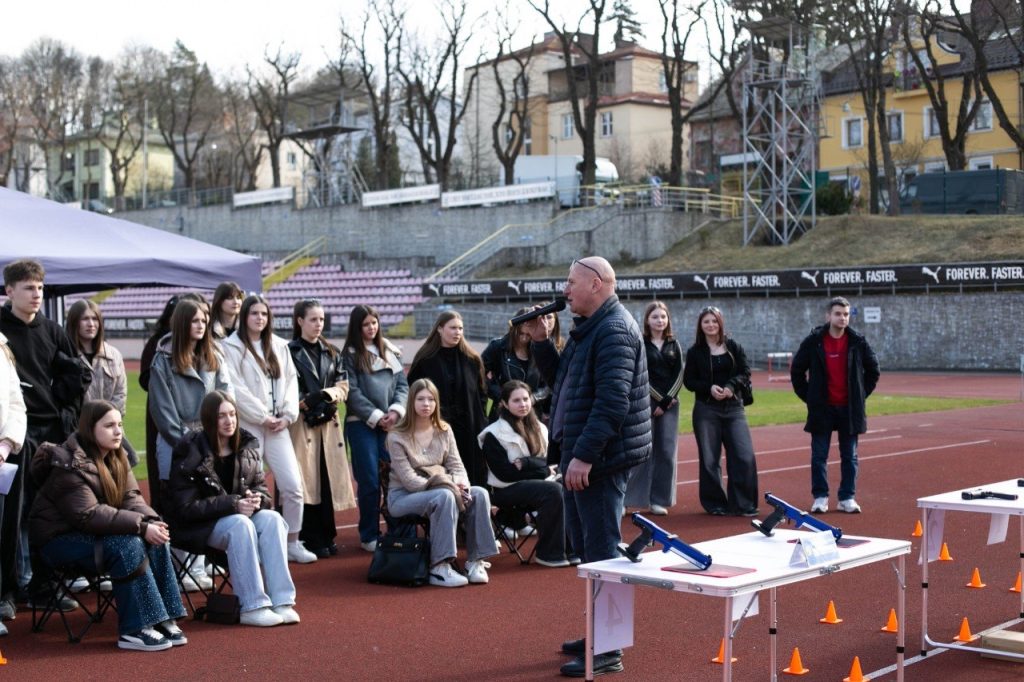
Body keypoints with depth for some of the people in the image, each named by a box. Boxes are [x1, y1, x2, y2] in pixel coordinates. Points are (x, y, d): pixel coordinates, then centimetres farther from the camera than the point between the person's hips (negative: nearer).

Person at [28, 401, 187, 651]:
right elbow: (89, 515, -29)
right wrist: (141, 525, -32)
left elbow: (130, 497, -1)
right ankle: (134, 630, -25)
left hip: (94, 531, 8)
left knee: (155, 538, -16)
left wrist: (151, 521, -23)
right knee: (127, 545, -31)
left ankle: (162, 619, -14)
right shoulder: (70, 465, -22)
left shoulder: (115, 457, 4)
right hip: (59, 537, -8)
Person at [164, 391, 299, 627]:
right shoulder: (190, 453, -12)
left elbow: (261, 487, 9)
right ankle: (252, 607, -33)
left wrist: (255, 499, -17)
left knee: (272, 519, -25)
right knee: (241, 525, -34)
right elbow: (186, 507, -16)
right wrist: (233, 504, -25)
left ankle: (281, 601, -28)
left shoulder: (247, 446, 4)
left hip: (241, 514, 5)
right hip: (200, 527, -5)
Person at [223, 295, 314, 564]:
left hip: (278, 426, 4)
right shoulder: (231, 347, -3)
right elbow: (236, 389, -10)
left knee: (293, 486, 0)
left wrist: (287, 415, -2)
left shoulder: (279, 346, 13)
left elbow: (291, 381, 11)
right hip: (248, 427, -4)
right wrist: (263, 417, -10)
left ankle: (293, 543, 13)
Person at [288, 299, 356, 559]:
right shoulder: (290, 352, -2)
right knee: (307, 481, -4)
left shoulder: (332, 353, 15)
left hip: (329, 423, 5)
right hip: (302, 425, -5)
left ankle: (327, 537, 14)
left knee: (329, 480, 5)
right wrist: (306, 404, -14)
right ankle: (311, 540, 2)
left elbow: (343, 387, 12)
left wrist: (325, 395, -6)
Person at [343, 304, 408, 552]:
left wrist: (396, 411, -7)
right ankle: (369, 535, 8)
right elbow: (352, 392, -7)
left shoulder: (391, 352, 13)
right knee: (370, 481, -2)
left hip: (392, 423, 4)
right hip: (362, 424, -3)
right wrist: (376, 417, -11)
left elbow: (402, 384, 10)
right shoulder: (350, 355, 1)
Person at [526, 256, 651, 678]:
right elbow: (560, 380, 23)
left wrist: (583, 455, -26)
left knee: (601, 550, -6)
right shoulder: (588, 328, 17)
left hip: (600, 459, -11)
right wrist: (541, 341, 10)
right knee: (585, 546, 17)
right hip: (579, 454, 11)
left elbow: (612, 403, -24)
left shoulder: (614, 331, -16)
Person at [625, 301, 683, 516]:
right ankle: (624, 499, -1)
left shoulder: (674, 345, 11)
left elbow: (679, 375, 6)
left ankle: (658, 500, 9)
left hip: (669, 403, 4)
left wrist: (666, 400, -7)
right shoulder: (640, 344, -2)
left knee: (667, 451, 2)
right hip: (645, 402, -4)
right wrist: (658, 398, -10)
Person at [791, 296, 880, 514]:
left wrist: (861, 395, 6)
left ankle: (847, 498, 15)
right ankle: (820, 497, 11)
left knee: (850, 456, 7)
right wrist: (808, 396, 2)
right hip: (822, 408, -1)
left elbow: (873, 370, 11)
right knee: (819, 455, 3)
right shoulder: (814, 341, -4)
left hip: (850, 408, 1)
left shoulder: (858, 341, 0)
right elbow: (797, 370, 5)